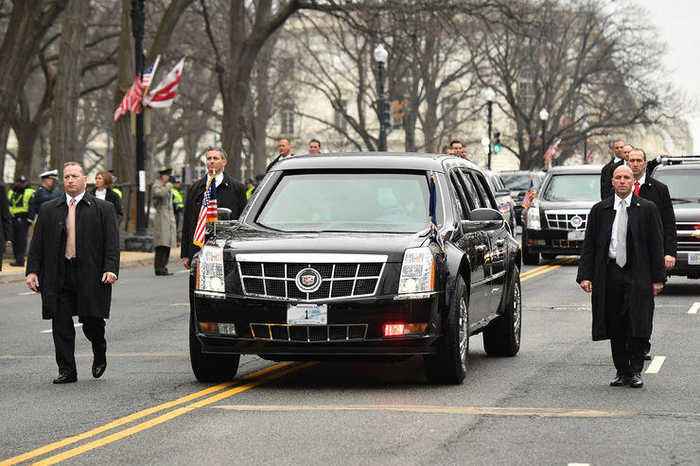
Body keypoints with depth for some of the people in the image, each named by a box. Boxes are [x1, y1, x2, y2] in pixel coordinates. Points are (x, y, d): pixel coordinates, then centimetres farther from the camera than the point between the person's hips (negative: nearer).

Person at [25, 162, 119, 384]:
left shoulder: (103, 209, 5)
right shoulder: (48, 210, 12)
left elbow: (112, 242, 0)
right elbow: (37, 243, 11)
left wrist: (110, 269, -12)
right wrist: (32, 271, 2)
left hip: (90, 274, -2)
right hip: (57, 276, 3)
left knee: (92, 322, 0)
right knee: (61, 325, 0)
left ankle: (100, 356, 29)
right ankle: (67, 370, 8)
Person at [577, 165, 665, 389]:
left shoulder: (647, 209, 3)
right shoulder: (600, 210, 7)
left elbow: (656, 245, 3)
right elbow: (589, 245, 7)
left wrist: (658, 278, -2)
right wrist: (585, 275, -2)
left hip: (638, 276, -2)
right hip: (609, 275, 2)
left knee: (637, 326, -5)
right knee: (615, 328, 5)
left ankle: (635, 371, 5)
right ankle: (622, 371, 14)